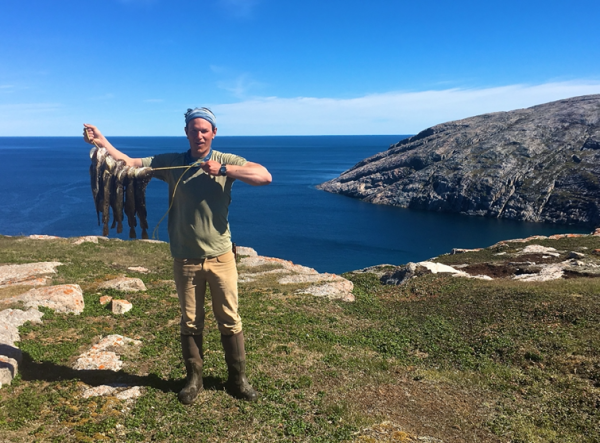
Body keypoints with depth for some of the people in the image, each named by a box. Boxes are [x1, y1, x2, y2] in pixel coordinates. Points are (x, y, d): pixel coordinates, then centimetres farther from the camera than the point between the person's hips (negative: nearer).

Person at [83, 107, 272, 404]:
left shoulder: (226, 161, -4)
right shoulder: (171, 163, 2)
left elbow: (265, 177, -18)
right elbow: (129, 163, 2)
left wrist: (223, 170, -24)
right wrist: (101, 142, -12)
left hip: (220, 257, -1)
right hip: (186, 260, 2)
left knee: (229, 321, 8)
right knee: (190, 323, 13)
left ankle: (237, 379, 25)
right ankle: (194, 379, 31)